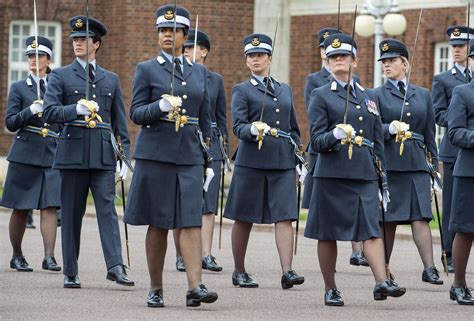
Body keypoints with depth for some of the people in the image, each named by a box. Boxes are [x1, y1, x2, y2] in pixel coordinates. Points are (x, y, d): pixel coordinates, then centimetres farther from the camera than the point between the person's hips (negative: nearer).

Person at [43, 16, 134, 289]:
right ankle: (71, 273, 7)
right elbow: (49, 112, -4)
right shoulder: (61, 76, 7)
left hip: (103, 156, 1)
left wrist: (125, 157, 7)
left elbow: (120, 122, 14)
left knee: (108, 209, -10)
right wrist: (76, 109, -21)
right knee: (72, 214, 2)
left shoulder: (111, 79, 15)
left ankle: (115, 266, -17)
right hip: (73, 153, -1)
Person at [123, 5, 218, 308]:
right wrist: (161, 106, -22)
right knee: (158, 223, 1)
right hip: (156, 153, -2)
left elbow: (206, 118, 16)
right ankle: (156, 289, 10)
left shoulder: (200, 72, 13)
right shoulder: (146, 69, 4)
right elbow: (136, 113, -2)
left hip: (190, 156, 2)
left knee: (192, 220, -9)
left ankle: (195, 286, -17)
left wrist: (208, 159, 13)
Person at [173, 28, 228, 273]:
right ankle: (181, 256, 8)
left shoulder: (215, 80, 10)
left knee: (209, 203, -7)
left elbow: (221, 117, 13)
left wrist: (225, 151, 10)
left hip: (209, 145, 1)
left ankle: (206, 255, -10)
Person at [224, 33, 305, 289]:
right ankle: (239, 272, 16)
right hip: (251, 161, -3)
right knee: (244, 219, 4)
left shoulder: (285, 90, 18)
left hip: (283, 162, 3)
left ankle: (287, 271, -17)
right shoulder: (242, 90, 5)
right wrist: (253, 130, -29)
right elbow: (238, 127, -8)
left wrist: (298, 162, 15)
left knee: (285, 216, -10)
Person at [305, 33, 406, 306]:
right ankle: (331, 290, 12)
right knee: (328, 233, 3)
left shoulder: (367, 98, 16)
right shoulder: (321, 96, 3)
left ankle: (382, 282, -22)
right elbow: (317, 141, -4)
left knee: (372, 228, -11)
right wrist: (335, 135, -26)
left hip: (365, 174, 3)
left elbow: (378, 143, 18)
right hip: (332, 174, -3)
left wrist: (383, 182, 14)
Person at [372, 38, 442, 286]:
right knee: (388, 219, 2)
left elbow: (430, 135, 15)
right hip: (388, 163, -2)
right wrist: (390, 129, -23)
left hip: (417, 163, 2)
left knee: (421, 216, -9)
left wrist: (434, 168, 11)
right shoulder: (377, 95, 5)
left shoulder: (422, 95, 14)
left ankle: (429, 269, -14)